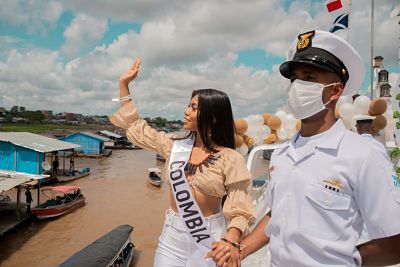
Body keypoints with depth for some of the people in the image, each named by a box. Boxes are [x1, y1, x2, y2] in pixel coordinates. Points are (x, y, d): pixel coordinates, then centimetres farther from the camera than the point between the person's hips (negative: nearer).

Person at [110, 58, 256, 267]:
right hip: (172, 235, 3)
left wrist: (231, 241, -32)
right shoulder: (174, 145, 0)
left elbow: (239, 210, -13)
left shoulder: (231, 159, -12)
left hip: (210, 237, -3)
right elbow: (135, 128, 9)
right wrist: (124, 84, 8)